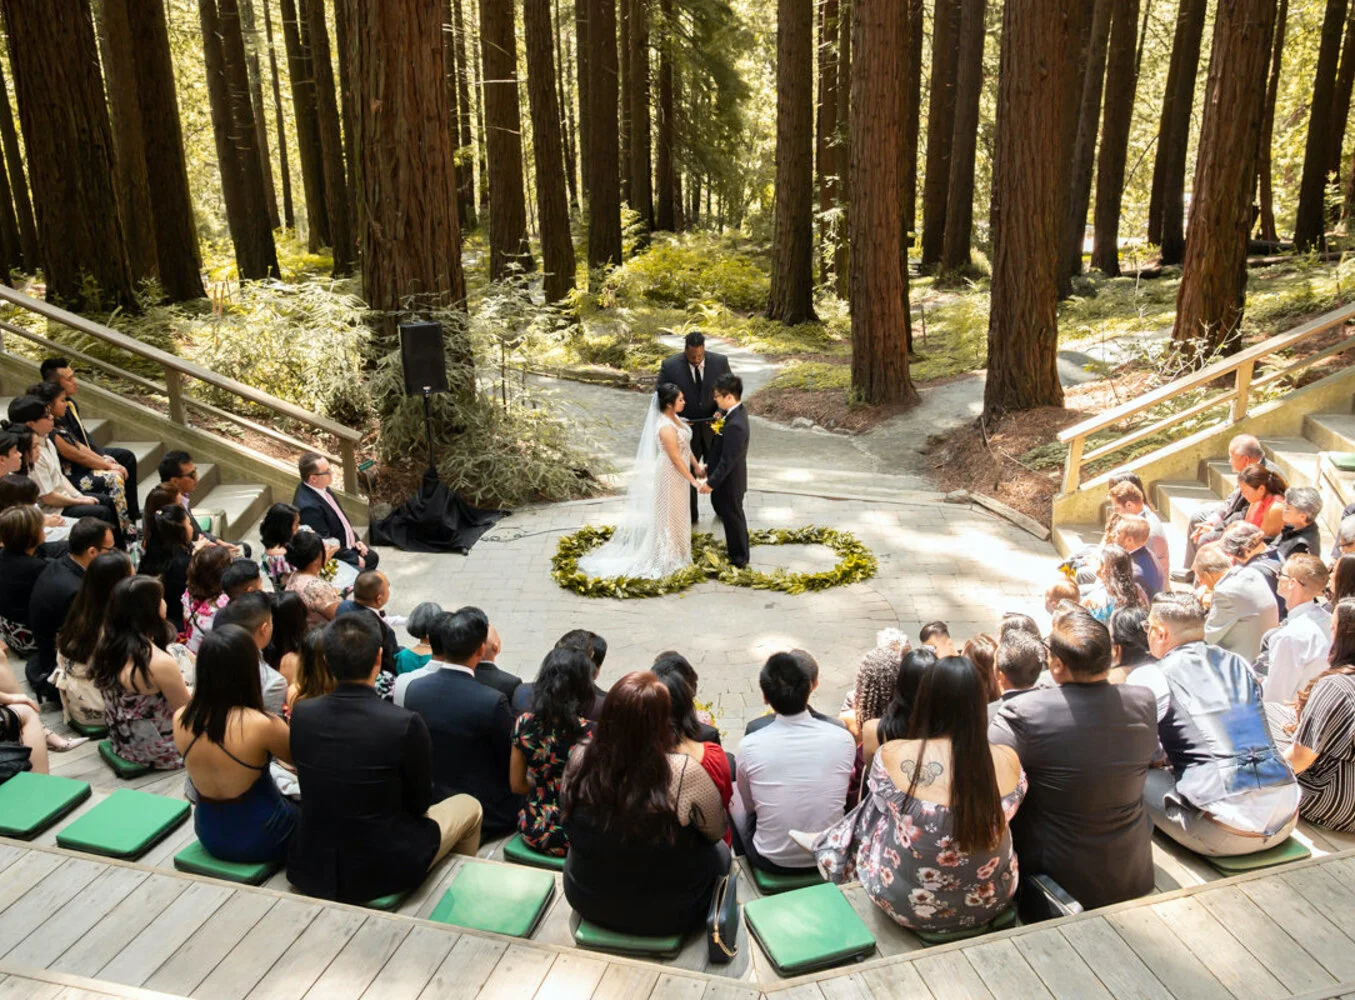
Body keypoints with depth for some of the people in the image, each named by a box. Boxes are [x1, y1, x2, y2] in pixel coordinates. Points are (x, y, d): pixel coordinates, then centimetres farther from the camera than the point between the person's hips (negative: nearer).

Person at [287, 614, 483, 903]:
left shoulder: (301, 713, -12)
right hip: (383, 872, -4)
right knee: (469, 806, 20)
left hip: (311, 869, 5)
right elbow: (419, 803, -9)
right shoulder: (406, 724, -25)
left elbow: (315, 788, 5)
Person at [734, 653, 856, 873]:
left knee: (734, 790, 25)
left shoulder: (750, 746, -21)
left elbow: (750, 805, -2)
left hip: (772, 860, -2)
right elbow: (838, 791, 3)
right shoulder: (843, 739, -16)